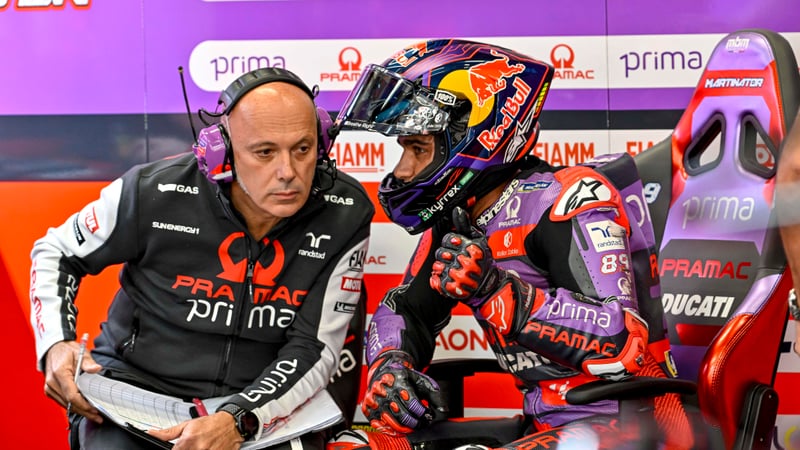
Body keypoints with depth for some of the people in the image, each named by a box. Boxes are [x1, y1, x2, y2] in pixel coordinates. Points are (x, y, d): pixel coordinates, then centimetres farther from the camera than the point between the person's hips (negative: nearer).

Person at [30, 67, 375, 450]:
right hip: (135, 387, -1)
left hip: (263, 403, 1)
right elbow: (57, 252, 7)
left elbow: (315, 349, -8)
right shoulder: (156, 192, -11)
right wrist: (56, 344, -10)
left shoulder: (346, 214, -10)